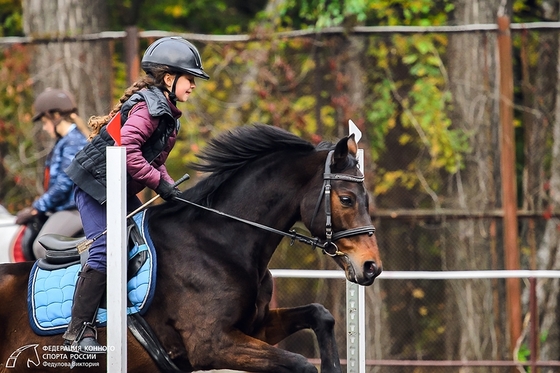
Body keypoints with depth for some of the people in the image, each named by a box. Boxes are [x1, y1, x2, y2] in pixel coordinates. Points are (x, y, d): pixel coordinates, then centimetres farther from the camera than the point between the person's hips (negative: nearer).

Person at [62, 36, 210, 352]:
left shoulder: (167, 113, 14)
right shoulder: (148, 107, -18)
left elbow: (155, 159, 18)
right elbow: (128, 149, -29)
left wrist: (171, 188, 2)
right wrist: (159, 183, -24)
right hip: (96, 183, -11)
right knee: (105, 251, -18)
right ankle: (80, 331, -15)